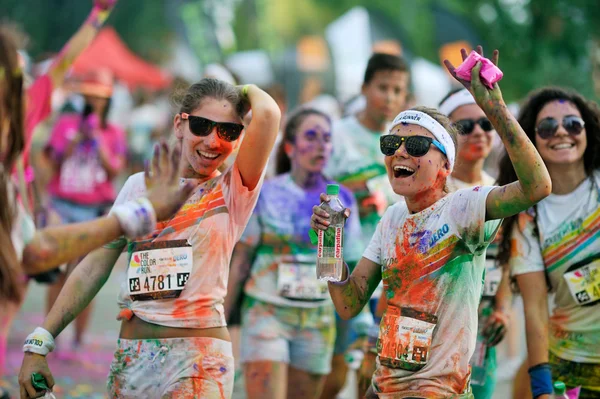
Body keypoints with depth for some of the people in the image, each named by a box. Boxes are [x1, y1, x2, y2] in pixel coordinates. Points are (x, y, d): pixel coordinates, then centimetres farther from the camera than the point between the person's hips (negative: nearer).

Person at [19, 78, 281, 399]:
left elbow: (267, 113, -17)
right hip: (130, 356, 3)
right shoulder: (140, 185, 9)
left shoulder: (232, 192, -1)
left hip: (199, 363, -3)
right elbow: (94, 267, 8)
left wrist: (245, 91, 6)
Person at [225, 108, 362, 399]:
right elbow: (240, 262, 2)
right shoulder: (265, 196, -1)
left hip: (319, 321, 3)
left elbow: (351, 266, 9)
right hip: (267, 313, -3)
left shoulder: (342, 201, 5)